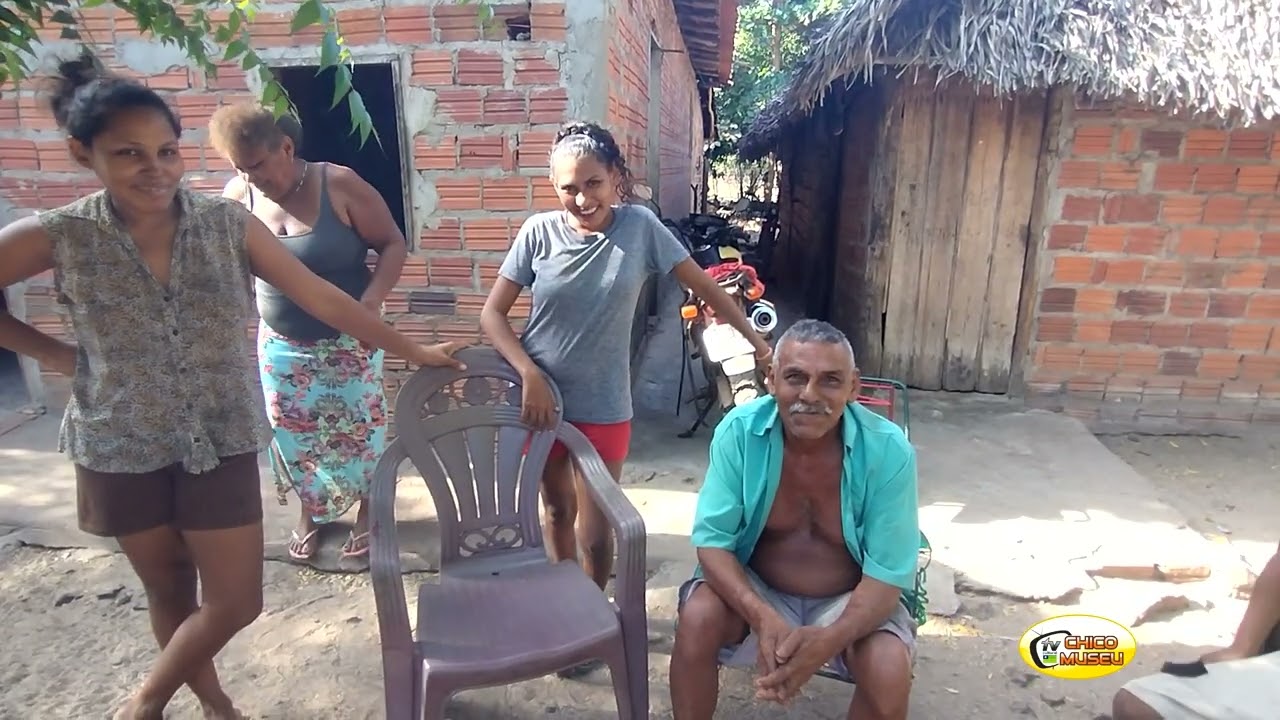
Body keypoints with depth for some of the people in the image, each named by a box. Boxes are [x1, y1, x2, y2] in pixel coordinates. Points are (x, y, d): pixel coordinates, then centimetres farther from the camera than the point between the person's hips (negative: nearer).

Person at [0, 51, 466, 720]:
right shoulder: (59, 236, -11)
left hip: (223, 442, 1)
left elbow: (321, 297, -5)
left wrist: (414, 351, -3)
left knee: (236, 601, 7)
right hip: (120, 449, 0)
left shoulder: (228, 223, -10)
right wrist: (58, 354, -4)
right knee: (170, 590, 17)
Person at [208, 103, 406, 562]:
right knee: (294, 433, 14)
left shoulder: (339, 184, -17)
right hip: (282, 345, 4)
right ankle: (310, 511, 38)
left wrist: (373, 298, -26)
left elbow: (392, 243, -13)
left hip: (348, 339, -3)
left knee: (358, 427, 8)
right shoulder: (237, 197, -6)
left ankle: (369, 509, 30)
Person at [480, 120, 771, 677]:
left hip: (602, 407, -1)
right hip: (539, 395, 2)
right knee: (557, 510, 21)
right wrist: (530, 374, -18)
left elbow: (702, 284, -2)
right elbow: (492, 313, -5)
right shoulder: (538, 232, -8)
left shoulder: (639, 225, -9)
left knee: (595, 531, 5)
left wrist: (756, 341, 1)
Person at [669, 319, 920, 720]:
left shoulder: (888, 451, -21)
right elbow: (712, 540, -17)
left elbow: (886, 575, -19)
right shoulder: (739, 431, -19)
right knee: (697, 618, -27)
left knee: (889, 670, -27)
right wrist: (762, 617, -36)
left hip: (848, 600, 0)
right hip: (755, 588, 1)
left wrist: (827, 640, -38)